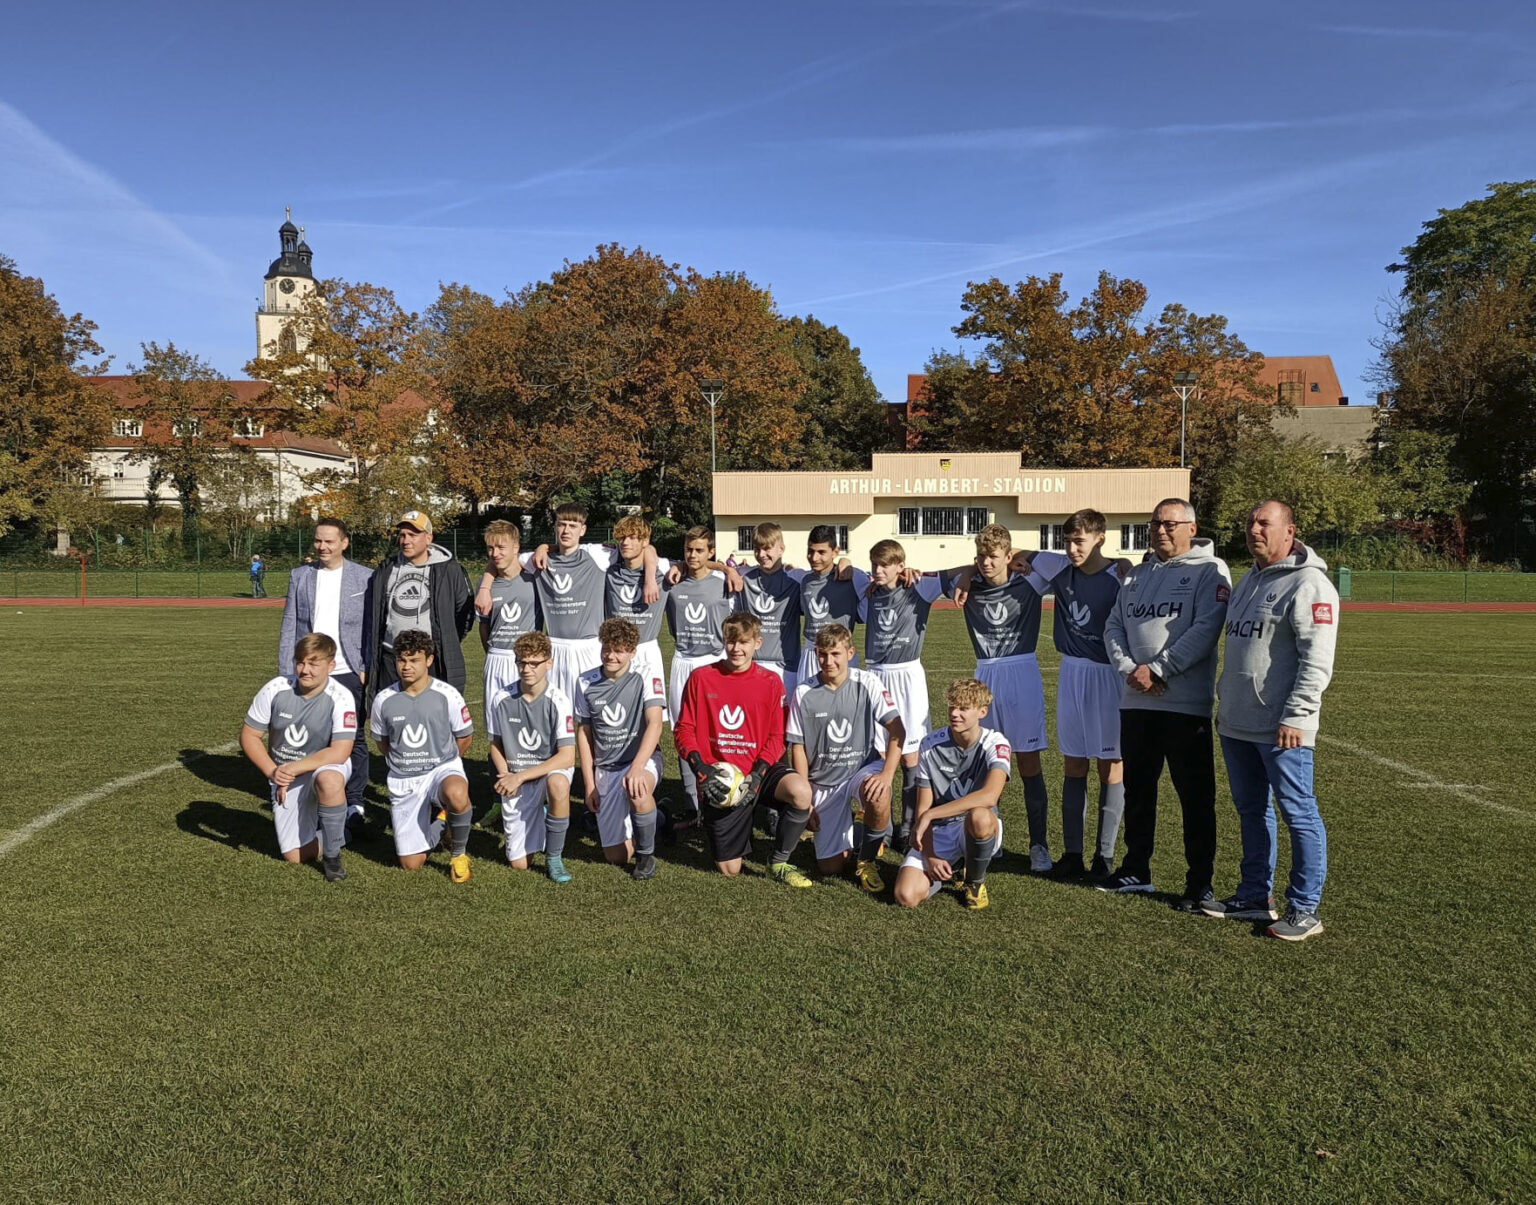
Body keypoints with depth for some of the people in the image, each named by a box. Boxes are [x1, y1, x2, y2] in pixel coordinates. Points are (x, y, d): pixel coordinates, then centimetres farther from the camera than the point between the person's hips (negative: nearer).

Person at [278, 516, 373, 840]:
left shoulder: (365, 577, 1)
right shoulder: (300, 577, 9)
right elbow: (289, 629, 8)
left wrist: (368, 669, -7)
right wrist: (286, 675, 2)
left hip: (348, 674, -2)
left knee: (354, 741, 1)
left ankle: (354, 806, 9)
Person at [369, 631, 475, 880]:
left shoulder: (448, 696, -9)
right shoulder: (384, 700, -3)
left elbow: (465, 738, 4)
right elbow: (382, 742, 15)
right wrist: (403, 763, 13)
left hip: (443, 768, -2)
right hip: (402, 781, 2)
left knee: (456, 795, -41)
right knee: (411, 864, 1)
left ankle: (458, 853, -11)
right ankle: (437, 818, 32)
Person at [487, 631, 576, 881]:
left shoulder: (558, 702, -15)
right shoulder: (502, 699, -5)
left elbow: (567, 757, -20)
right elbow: (495, 744, 9)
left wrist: (520, 776, -22)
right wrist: (506, 776, -9)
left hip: (550, 770, -3)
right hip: (514, 779, 3)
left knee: (558, 783, -42)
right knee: (518, 864, -1)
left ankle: (554, 857, -20)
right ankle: (536, 819, 34)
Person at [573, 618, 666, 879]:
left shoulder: (646, 679, -10)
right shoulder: (586, 683, 1)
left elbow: (654, 725, -22)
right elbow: (583, 733, 8)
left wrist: (637, 768, -37)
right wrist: (589, 785, 4)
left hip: (643, 760, -3)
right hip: (606, 768, 4)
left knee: (637, 789, -41)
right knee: (616, 856, 0)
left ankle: (646, 854, -13)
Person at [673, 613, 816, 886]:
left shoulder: (771, 682, -1)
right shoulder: (701, 678, -1)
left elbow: (777, 737, -2)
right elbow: (683, 729, 1)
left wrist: (758, 773, -17)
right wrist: (699, 767, -15)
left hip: (758, 770, 1)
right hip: (718, 778, 0)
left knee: (801, 791, -34)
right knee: (730, 870, 1)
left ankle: (778, 864, -10)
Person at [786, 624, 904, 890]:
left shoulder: (866, 683, -8)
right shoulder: (804, 693, -5)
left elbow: (897, 730, -13)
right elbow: (798, 748, 1)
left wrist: (887, 774, -27)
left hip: (863, 768, -1)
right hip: (823, 784, 2)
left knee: (878, 796, -38)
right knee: (831, 867, -3)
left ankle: (868, 860, -8)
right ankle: (852, 829, 33)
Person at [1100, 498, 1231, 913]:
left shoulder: (1209, 570, -3)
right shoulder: (1137, 574, 17)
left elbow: (1204, 630, -14)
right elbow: (1113, 626, 13)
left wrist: (1157, 669, -17)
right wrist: (1129, 669, -5)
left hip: (1185, 704, -6)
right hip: (1135, 702, 6)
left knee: (1195, 796, 0)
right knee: (1137, 789, 15)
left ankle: (1200, 883, 11)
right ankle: (1136, 870, 28)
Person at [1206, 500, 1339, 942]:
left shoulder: (1308, 584, -11)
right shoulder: (1248, 581, 17)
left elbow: (1317, 660, -18)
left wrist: (1294, 717, -21)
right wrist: (1225, 701, 20)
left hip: (1281, 730, -9)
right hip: (1235, 724, 9)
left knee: (1299, 814, 0)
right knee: (1251, 810, 16)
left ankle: (1304, 909, 9)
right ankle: (1254, 896, 27)